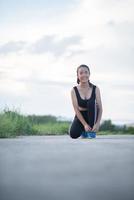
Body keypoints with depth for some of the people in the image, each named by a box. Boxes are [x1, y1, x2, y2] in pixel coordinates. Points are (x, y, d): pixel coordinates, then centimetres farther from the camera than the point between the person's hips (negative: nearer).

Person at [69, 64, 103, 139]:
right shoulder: (74, 90, -14)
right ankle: (84, 130, 13)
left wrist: (97, 123, -30)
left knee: (91, 102, -32)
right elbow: (76, 109, -17)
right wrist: (85, 124, -26)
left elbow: (100, 108, -16)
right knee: (73, 134, -25)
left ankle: (92, 131, -19)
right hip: (80, 116, 0)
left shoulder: (95, 89, -14)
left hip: (92, 116, 0)